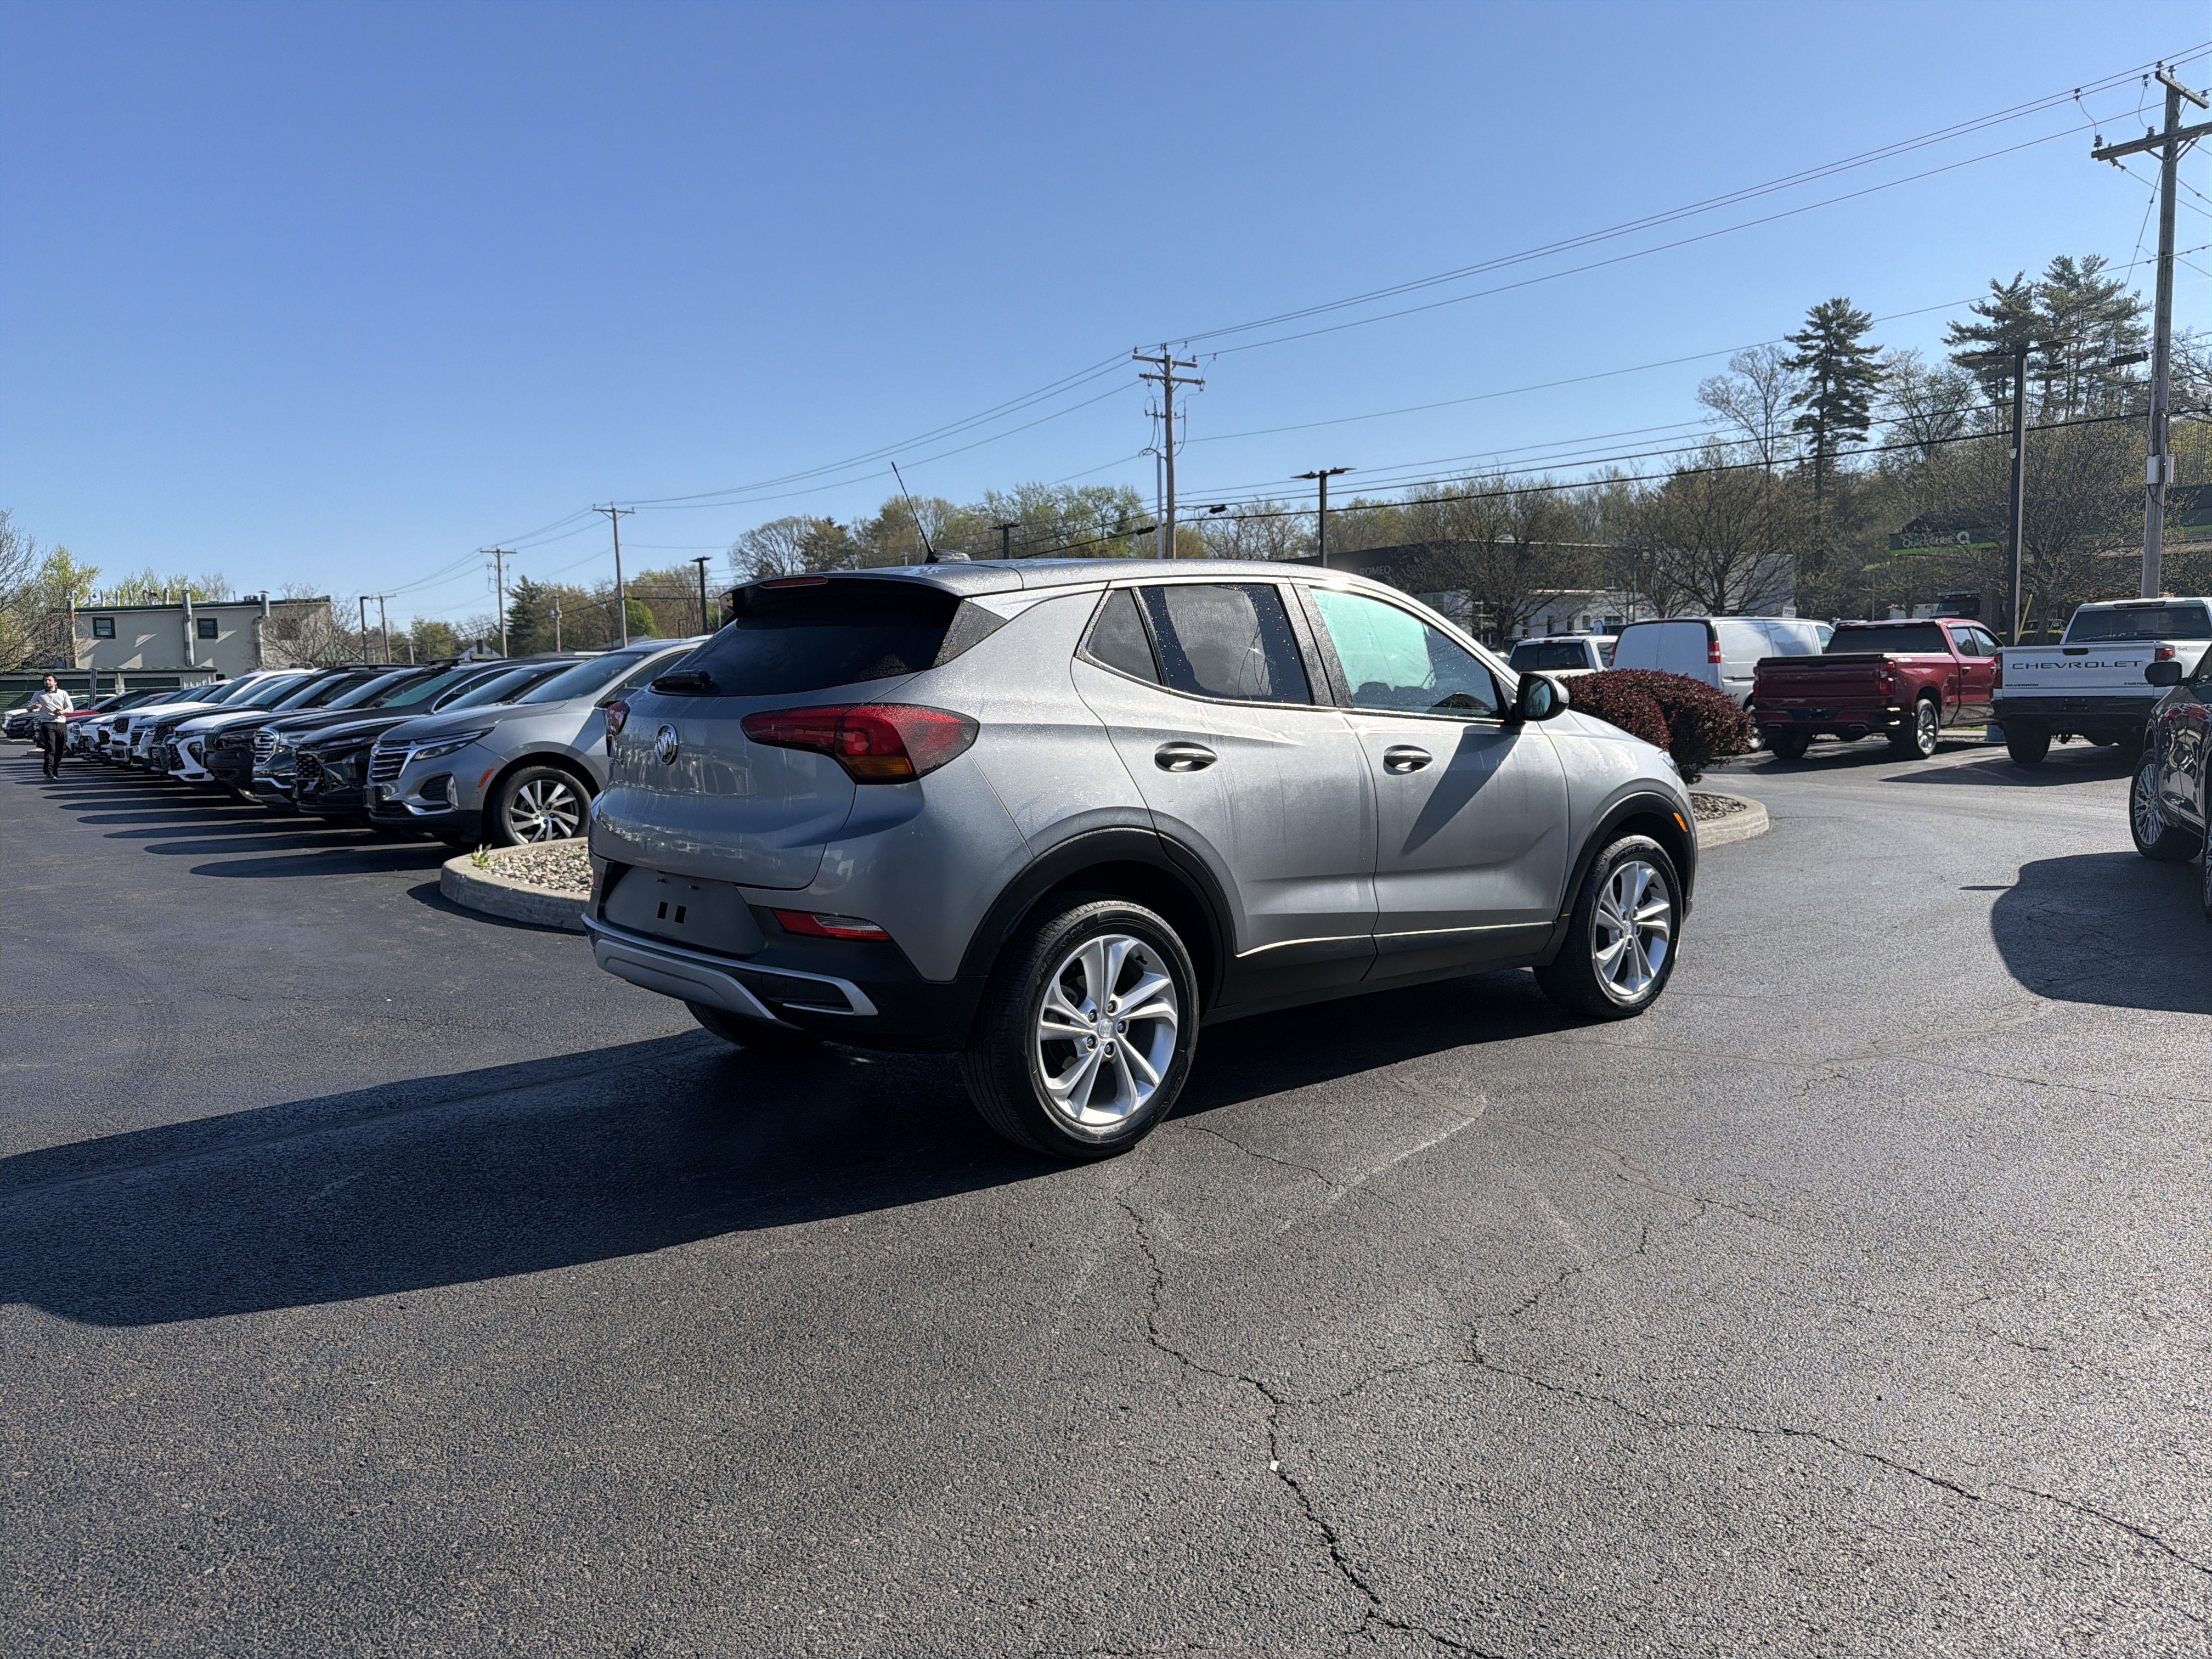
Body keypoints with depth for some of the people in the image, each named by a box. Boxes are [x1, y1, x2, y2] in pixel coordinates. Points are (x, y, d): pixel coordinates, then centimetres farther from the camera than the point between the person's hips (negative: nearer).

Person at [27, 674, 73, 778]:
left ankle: (55, 771, 14)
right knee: (51, 748, -17)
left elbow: (71, 708, 13)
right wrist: (34, 707, -17)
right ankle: (49, 772, -23)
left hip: (61, 724, 3)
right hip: (47, 724, -3)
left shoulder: (63, 694, 15)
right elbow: (29, 709, 8)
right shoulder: (39, 695, 10)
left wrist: (63, 711, -10)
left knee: (59, 750, 3)